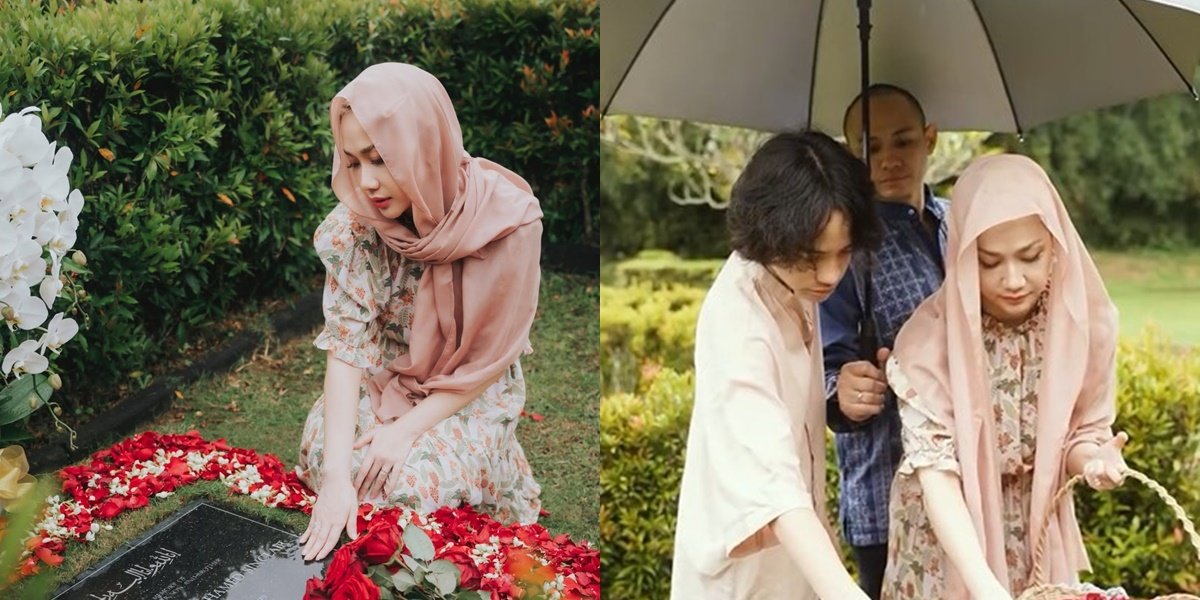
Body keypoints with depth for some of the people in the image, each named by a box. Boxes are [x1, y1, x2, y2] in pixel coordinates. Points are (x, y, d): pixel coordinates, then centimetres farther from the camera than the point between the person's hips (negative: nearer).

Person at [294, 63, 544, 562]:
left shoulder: (508, 220, -27)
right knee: (324, 451, -22)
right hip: (385, 378, 3)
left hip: (471, 393, -2)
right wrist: (335, 473, -32)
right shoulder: (357, 221, -19)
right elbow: (346, 343, -22)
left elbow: (488, 359, -16)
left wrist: (408, 429, -21)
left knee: (409, 481, -25)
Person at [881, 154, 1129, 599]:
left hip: (1038, 536, 3)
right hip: (947, 540, -3)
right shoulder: (929, 339, -23)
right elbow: (936, 471, -28)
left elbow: (1080, 433, -1)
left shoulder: (1086, 320, -14)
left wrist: (1093, 457, -25)